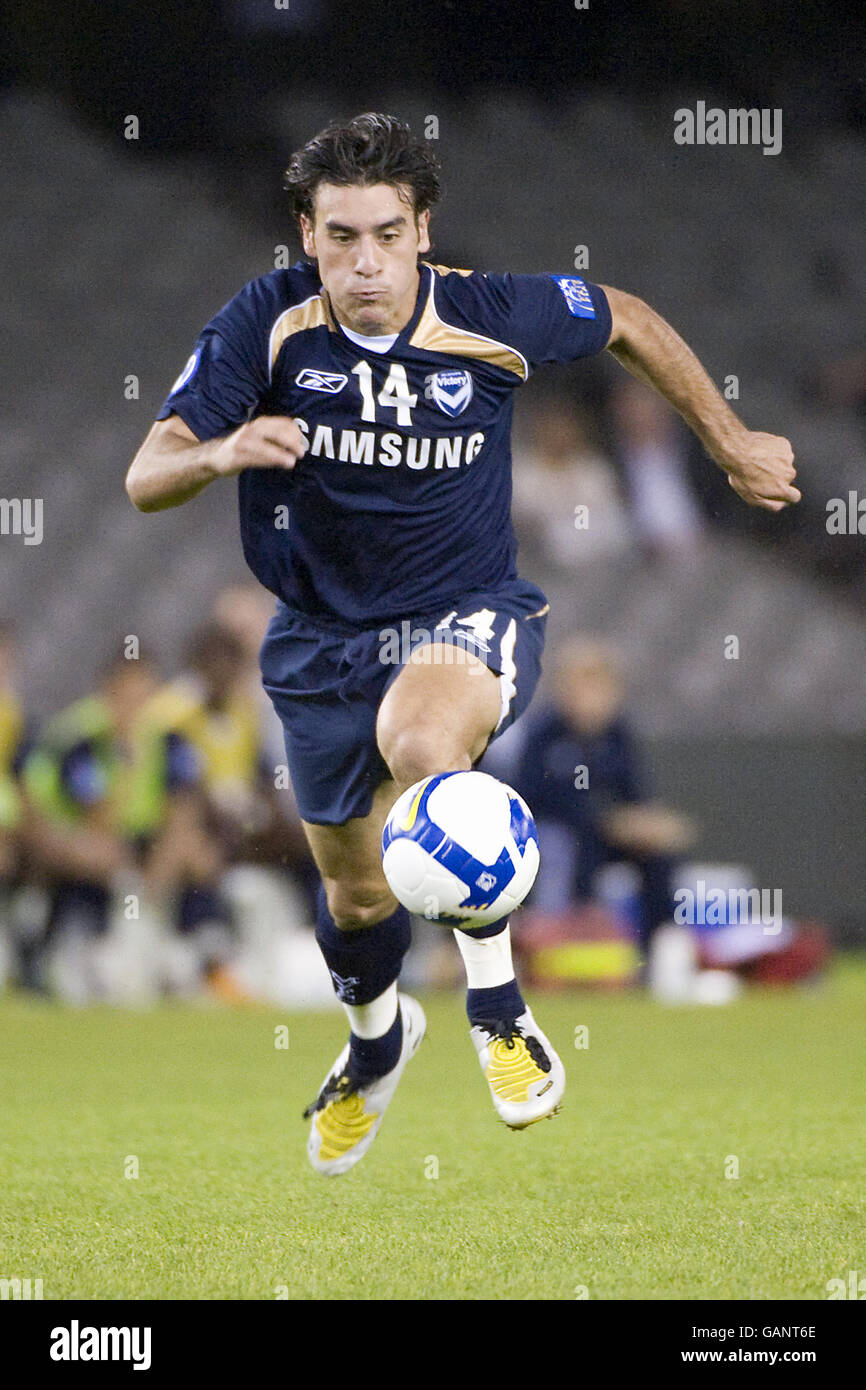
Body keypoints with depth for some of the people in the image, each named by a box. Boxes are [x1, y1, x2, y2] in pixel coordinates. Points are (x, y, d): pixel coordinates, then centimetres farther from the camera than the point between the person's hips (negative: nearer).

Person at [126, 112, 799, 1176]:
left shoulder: (493, 318, -17)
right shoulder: (267, 323, -17)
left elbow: (626, 321, 5)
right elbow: (145, 478, -20)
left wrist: (733, 445, 12)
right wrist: (221, 454, -43)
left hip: (467, 611, -3)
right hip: (324, 636, 3)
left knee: (421, 742, -37)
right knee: (355, 888, 17)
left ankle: (497, 1007, -20)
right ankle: (375, 1038, 53)